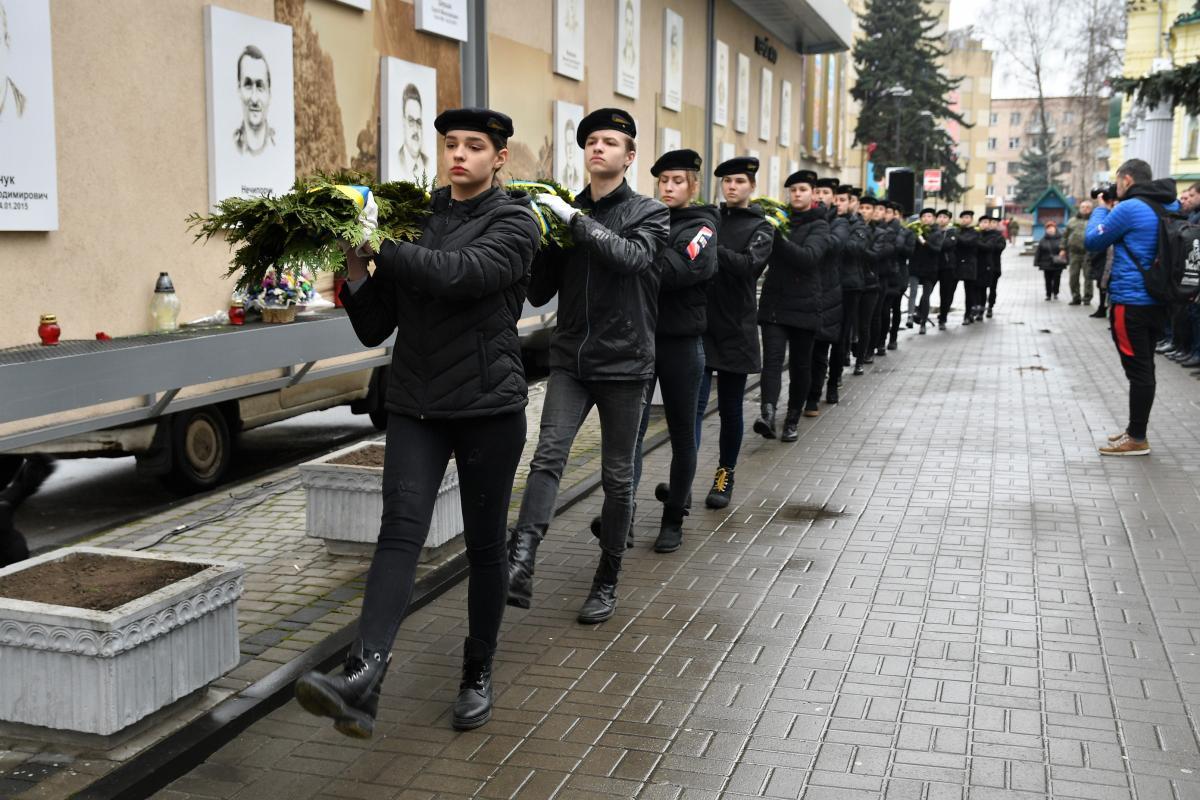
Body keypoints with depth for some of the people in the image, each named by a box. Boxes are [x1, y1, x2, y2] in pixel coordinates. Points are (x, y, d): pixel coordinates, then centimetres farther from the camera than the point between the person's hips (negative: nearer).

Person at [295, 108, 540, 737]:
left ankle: (477, 677, 24)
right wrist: (356, 268, -6)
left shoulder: (514, 224, -2)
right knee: (401, 531, -14)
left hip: (489, 407, -2)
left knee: (484, 545, 7)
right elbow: (374, 329, 9)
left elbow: (457, 273, -23)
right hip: (415, 407, 3)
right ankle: (361, 679, -29)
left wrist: (379, 245, -21)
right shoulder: (415, 218, 10)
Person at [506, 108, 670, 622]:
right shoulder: (565, 214, 9)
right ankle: (519, 567, -27)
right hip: (570, 359, 2)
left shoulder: (649, 214, 1)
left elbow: (630, 257, -22)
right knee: (548, 454, -17)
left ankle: (607, 580, 20)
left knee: (617, 477, 6)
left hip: (625, 363, -2)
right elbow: (539, 294, 7)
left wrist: (574, 218, -22)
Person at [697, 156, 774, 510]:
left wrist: (710, 247, -28)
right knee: (694, 401, -9)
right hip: (699, 324, 1)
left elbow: (749, 264, -17)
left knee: (730, 408, 10)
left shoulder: (761, 228, 2)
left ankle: (725, 475, 24)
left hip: (735, 328, -1)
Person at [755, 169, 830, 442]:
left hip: (803, 304, -2)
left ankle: (793, 420, 19)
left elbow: (809, 257, -20)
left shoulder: (818, 226, -2)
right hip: (773, 303, 2)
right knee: (772, 359, -14)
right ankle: (768, 412, -29)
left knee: (800, 365, 7)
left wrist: (778, 236, -31)